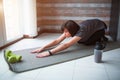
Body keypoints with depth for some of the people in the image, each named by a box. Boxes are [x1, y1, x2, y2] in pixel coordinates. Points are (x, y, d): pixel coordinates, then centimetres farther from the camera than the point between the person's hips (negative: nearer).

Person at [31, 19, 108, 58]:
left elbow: (66, 45, -55)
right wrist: (43, 47, -41)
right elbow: (57, 41, -30)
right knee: (79, 41, 0)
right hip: (91, 23, 6)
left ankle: (101, 37, 6)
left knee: (87, 42, -22)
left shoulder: (81, 31, -45)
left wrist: (49, 52, -61)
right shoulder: (69, 30, -25)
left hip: (100, 27, -6)